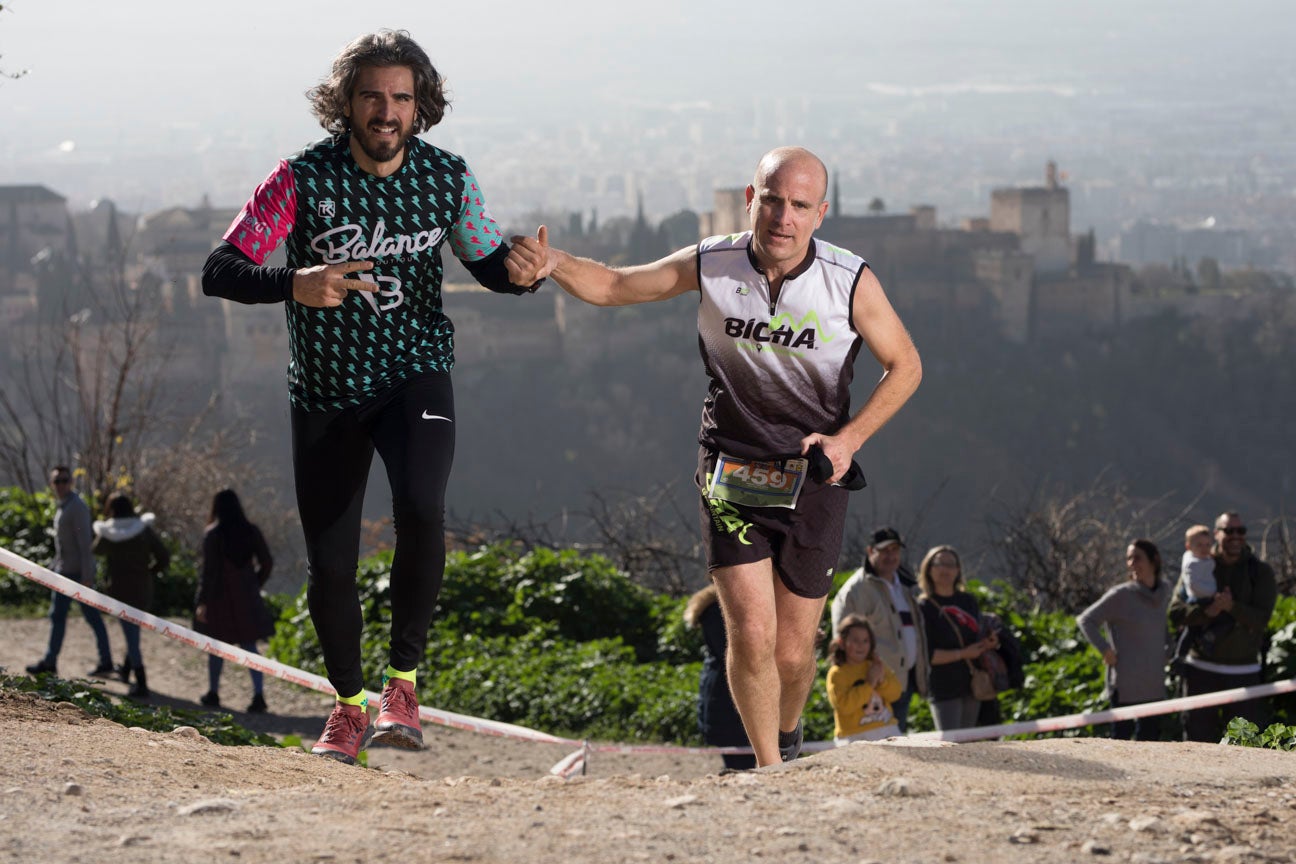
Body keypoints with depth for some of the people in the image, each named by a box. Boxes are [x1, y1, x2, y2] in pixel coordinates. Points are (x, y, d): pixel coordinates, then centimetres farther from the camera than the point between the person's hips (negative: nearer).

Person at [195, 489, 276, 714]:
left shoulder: (213, 534, -12)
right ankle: (258, 694, -6)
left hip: (219, 597, -3)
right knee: (249, 646, 5)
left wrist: (202, 601, -11)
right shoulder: (251, 532, 1)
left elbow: (209, 569, -15)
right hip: (246, 598, 3)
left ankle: (213, 693, 22)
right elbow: (267, 563, 4)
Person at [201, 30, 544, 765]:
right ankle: (349, 705, 29)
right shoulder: (304, 180, -14)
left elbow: (488, 262, 8)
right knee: (330, 567, 2)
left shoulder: (448, 178, -7)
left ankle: (405, 677, -10)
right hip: (326, 394, 0)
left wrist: (522, 272, -17)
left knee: (421, 508, -29)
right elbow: (219, 271, -19)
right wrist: (294, 285, -39)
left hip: (415, 377, 0)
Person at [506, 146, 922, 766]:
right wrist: (549, 263, -19)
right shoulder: (711, 266, -9)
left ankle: (788, 736, 38)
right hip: (731, 474, 0)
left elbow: (904, 366, 0)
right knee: (751, 636, -14)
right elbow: (611, 285, 2)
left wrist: (848, 439, -13)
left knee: (792, 655, 4)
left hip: (812, 478, 0)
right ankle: (769, 771, 6)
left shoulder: (851, 282, -12)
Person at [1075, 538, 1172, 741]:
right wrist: (1105, 650, -13)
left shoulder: (1164, 590, 5)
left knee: (1150, 734, 11)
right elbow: (1086, 620, -6)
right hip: (1126, 684, -6)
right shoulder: (1121, 595, -10)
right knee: (1122, 734, -4)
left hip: (1154, 683, 6)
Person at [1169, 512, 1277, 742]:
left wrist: (1232, 607, -27)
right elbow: (1175, 613, -5)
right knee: (1198, 736, 0)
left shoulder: (1260, 572, 1)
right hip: (1202, 669, 0)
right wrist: (1207, 611, -24)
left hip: (1244, 671, 0)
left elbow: (1261, 619, -10)